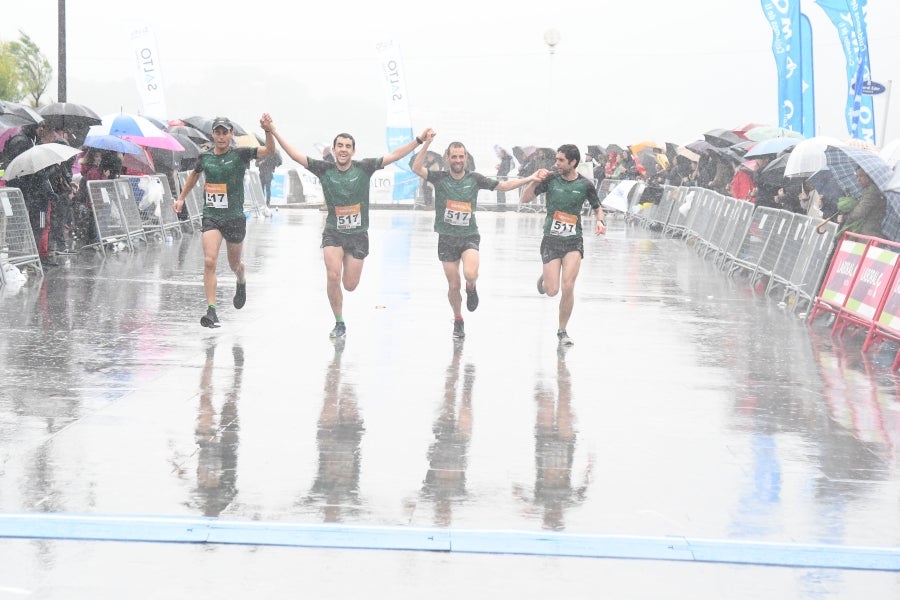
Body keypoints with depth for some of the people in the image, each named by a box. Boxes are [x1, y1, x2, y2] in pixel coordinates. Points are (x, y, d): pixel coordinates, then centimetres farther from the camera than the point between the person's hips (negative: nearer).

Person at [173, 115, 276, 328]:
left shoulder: (240, 154, -7)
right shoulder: (205, 157, 3)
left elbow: (269, 151, -21)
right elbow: (194, 175, 25)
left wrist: (268, 131, -37)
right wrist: (181, 198, 26)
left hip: (234, 217, -1)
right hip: (211, 217, 1)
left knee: (234, 264, 15)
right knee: (209, 261, -16)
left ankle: (241, 283, 52)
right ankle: (211, 311, -16)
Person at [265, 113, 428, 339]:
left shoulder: (364, 168, -6)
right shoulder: (324, 169, -6)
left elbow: (394, 155, -7)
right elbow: (295, 155, -8)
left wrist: (419, 140, -14)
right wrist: (273, 131, -16)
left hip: (358, 234, 0)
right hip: (333, 233, 0)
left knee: (350, 285, 3)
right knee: (333, 276, -18)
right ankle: (339, 324, 0)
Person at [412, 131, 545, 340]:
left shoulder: (475, 179, 0)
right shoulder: (440, 178, -3)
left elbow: (504, 185, 4)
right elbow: (416, 168, -18)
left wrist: (530, 179, -5)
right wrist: (426, 143, -26)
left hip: (469, 236, -1)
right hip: (447, 238, 1)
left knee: (470, 274, -27)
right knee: (454, 285, 5)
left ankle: (471, 288, 10)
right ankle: (458, 321, 29)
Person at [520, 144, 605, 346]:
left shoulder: (585, 185, -2)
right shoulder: (551, 179, -4)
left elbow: (598, 208, 12)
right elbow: (525, 199, -4)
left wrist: (600, 221, -9)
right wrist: (535, 181, -20)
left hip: (573, 242, 0)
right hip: (551, 241, 0)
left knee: (567, 288, -14)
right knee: (552, 290, -5)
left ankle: (562, 331, 5)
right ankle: (545, 278, 34)